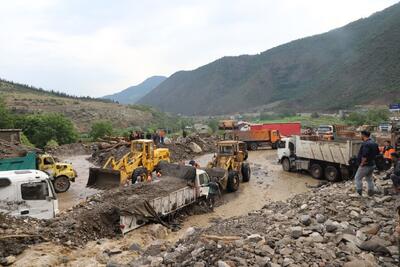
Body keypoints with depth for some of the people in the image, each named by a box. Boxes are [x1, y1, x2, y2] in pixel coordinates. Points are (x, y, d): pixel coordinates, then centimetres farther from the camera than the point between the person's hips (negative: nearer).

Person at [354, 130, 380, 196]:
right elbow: (377, 153, 20)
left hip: (365, 165, -9)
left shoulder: (365, 144, -23)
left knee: (357, 178, 2)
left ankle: (359, 193, 4)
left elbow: (365, 155, -30)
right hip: (372, 164, 9)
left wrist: (362, 163, -18)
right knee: (369, 179, 20)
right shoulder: (374, 143, 9)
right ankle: (371, 193, 23)